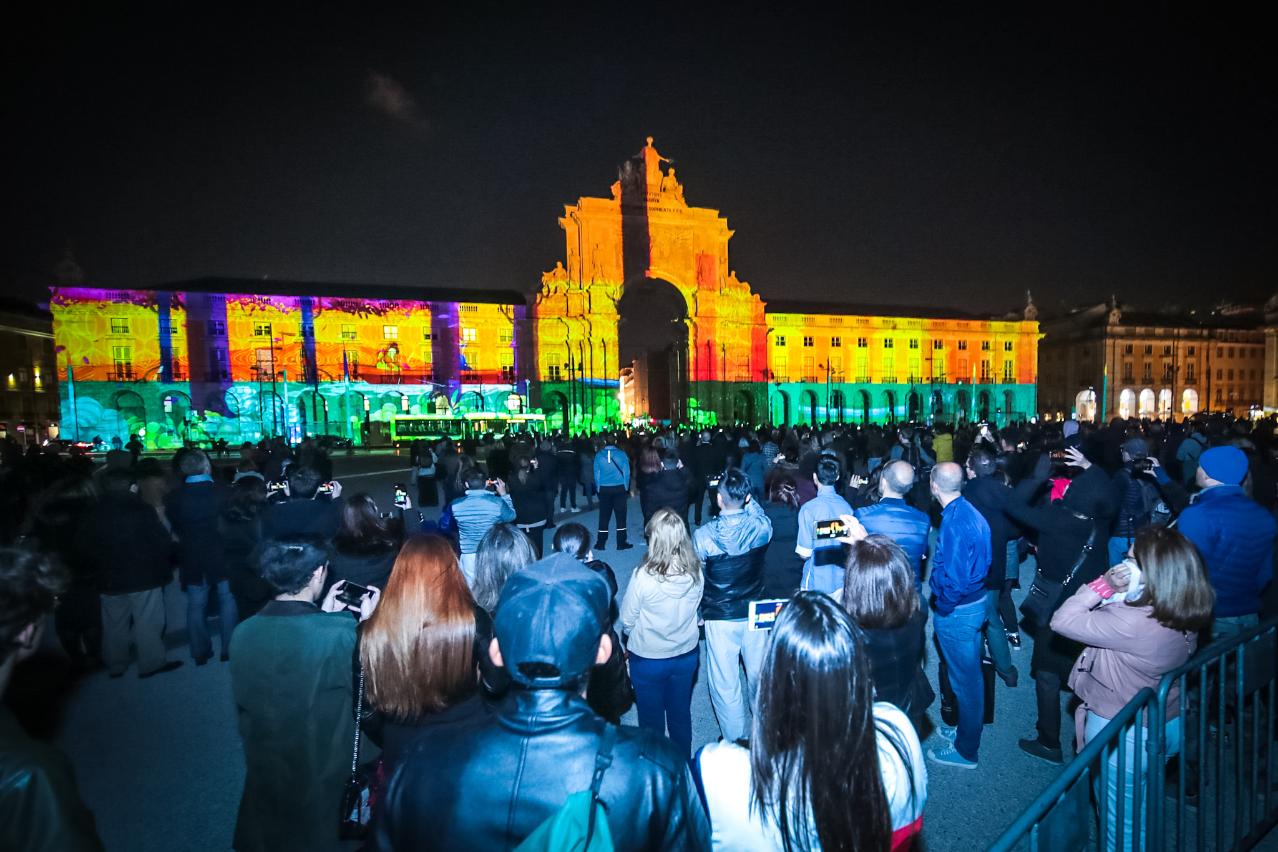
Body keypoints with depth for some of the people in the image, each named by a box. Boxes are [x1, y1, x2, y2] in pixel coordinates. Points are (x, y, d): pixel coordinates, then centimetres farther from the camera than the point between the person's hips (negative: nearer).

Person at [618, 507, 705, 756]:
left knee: (652, 718, 19)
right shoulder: (695, 571, -17)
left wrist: (630, 643, 6)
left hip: (648, 658, -4)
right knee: (681, 714, 24)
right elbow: (695, 609, 0)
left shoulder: (644, 576, -29)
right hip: (687, 654, 4)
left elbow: (627, 619, -15)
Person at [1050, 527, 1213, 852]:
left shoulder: (1132, 624, -36)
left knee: (1121, 823, 17)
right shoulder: (1186, 617, -9)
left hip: (1122, 735, -7)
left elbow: (1061, 621, -30)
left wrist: (1103, 586, -30)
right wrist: (1112, 592, -11)